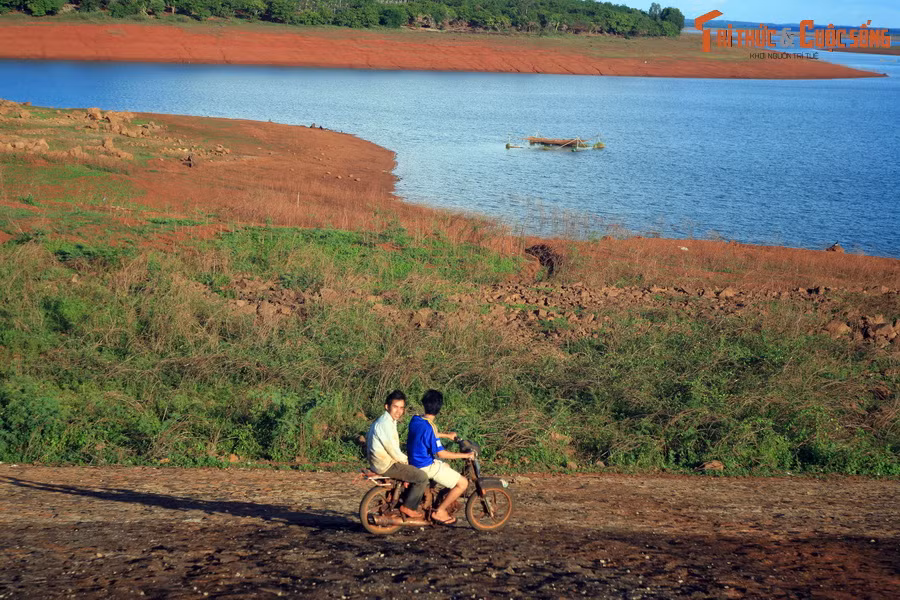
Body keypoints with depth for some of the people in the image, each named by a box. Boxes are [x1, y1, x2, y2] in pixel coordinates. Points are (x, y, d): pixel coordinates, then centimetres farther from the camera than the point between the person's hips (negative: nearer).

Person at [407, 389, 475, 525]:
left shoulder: (415, 420, -1)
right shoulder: (428, 427, -27)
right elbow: (441, 453, -25)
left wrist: (446, 435, 31)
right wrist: (465, 455, -16)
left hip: (414, 460, 9)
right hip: (426, 467, -9)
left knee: (446, 466, 35)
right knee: (463, 483, -6)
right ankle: (439, 512, 2)